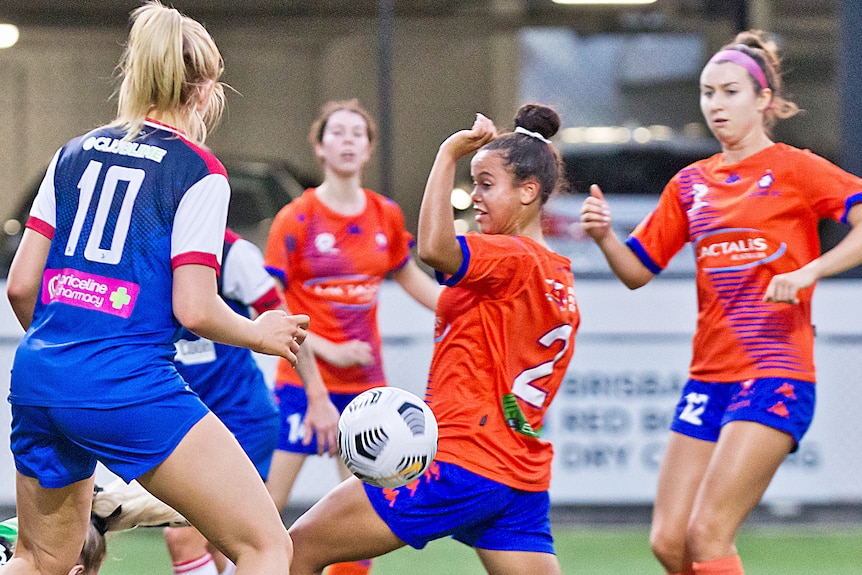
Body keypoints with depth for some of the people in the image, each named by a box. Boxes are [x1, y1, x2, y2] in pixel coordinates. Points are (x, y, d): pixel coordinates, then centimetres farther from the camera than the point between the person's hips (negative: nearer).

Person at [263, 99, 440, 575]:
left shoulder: (386, 216, 6)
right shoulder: (295, 219, -8)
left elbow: (409, 277, 24)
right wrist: (328, 351, -15)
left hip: (366, 384, 5)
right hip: (304, 380, -5)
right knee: (265, 506, -12)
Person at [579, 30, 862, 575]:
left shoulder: (793, 168, -2)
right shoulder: (691, 183, 15)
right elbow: (637, 270, 18)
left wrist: (808, 272, -24)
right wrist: (604, 234, -2)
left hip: (774, 376, -6)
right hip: (708, 378, 6)